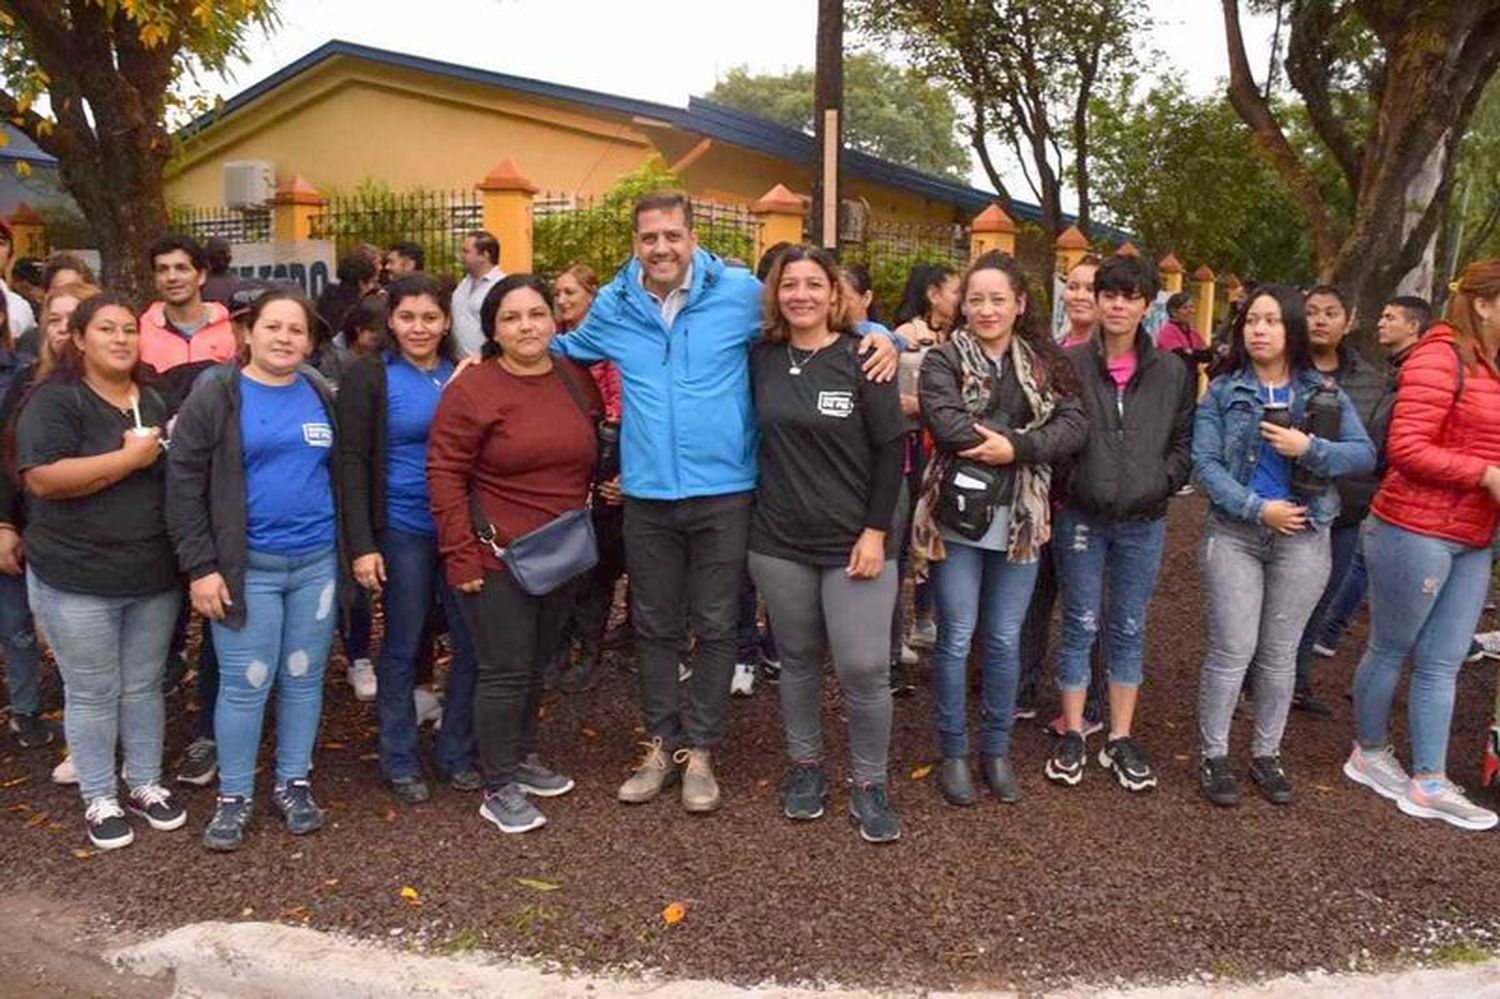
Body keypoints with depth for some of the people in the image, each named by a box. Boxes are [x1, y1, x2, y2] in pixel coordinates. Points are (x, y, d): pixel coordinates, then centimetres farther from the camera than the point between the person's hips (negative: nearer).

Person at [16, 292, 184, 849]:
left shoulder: (154, 400, 10)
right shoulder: (54, 400, -9)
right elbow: (42, 478, -22)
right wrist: (130, 457, -21)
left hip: (154, 577, 5)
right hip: (77, 581, -5)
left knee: (144, 687, 15)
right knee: (92, 694, 7)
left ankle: (145, 784, 30)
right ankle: (98, 799, 22)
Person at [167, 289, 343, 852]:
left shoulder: (323, 396, 8)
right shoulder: (215, 396, -4)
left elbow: (343, 477, 15)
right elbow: (184, 485, -6)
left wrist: (353, 549, 10)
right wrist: (200, 566, -11)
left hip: (318, 564, 4)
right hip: (246, 568, -3)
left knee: (304, 678, 11)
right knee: (245, 685, 1)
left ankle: (293, 783, 27)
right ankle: (233, 796, 19)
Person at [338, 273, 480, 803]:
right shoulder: (370, 376, -4)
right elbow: (352, 462, -8)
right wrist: (362, 544, -13)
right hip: (403, 531, -3)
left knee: (472, 642, 7)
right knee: (402, 648, 8)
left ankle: (457, 753, 25)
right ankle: (399, 761, 23)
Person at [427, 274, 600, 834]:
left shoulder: (577, 380, 6)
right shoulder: (473, 389, -12)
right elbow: (446, 475, -12)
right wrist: (459, 555, -16)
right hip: (497, 557, -6)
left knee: (536, 665, 18)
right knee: (506, 673, 0)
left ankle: (522, 757, 37)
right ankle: (499, 790, 14)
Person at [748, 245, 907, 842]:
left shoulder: (862, 359, -6)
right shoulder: (761, 358, 3)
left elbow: (891, 449, -6)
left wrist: (877, 531, -11)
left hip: (854, 542, -3)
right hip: (779, 542, 3)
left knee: (864, 669, -4)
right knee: (797, 660, 14)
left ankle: (869, 783, 16)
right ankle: (805, 766, 33)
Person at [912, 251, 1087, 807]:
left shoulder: (1043, 362, 9)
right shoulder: (944, 360, -1)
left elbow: (1075, 425, -5)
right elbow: (946, 423, -19)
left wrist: (1014, 448, -18)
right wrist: (1025, 439, -17)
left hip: (1020, 521, 3)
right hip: (957, 517, -3)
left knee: (1005, 640, 12)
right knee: (956, 637, 5)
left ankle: (996, 749, 28)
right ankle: (953, 752, 21)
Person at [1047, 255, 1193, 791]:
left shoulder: (1173, 372, 3)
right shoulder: (1069, 363, -4)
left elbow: (1185, 441, 7)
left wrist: (1162, 482, -7)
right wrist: (1065, 486, -8)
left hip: (1144, 523, 2)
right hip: (1081, 518, -2)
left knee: (1129, 630, 11)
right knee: (1080, 628, 7)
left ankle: (1120, 740, 23)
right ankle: (1072, 735, 20)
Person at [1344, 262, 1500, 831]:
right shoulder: (1440, 356, -13)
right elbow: (1406, 448, -19)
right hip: (1416, 530, -8)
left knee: (1441, 664, 10)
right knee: (1391, 651, 9)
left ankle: (1428, 783, 18)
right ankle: (1369, 754, 27)